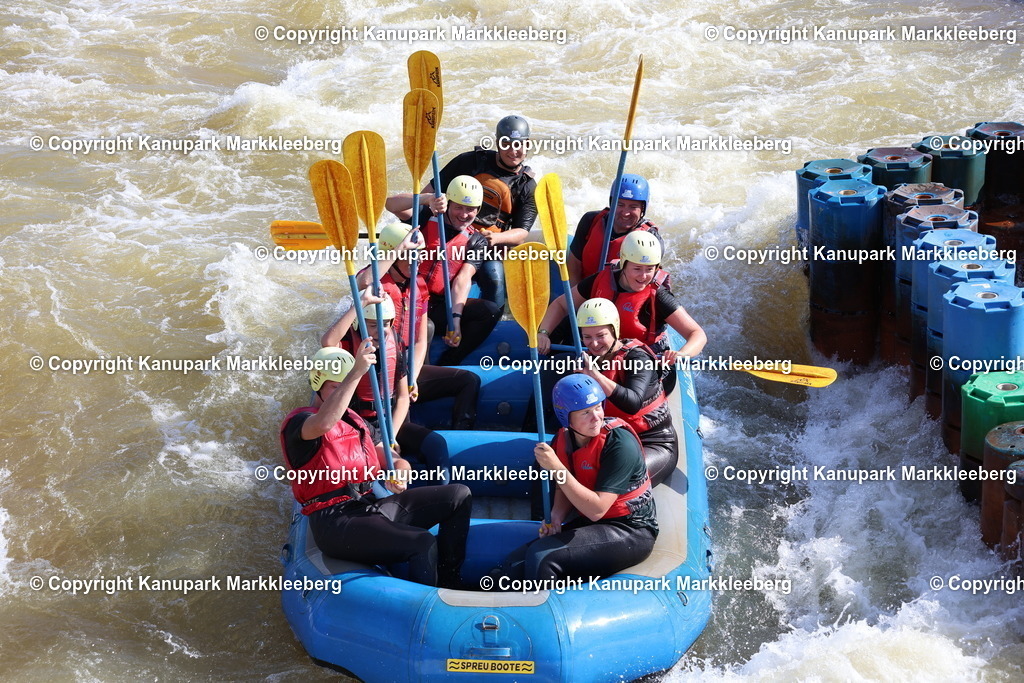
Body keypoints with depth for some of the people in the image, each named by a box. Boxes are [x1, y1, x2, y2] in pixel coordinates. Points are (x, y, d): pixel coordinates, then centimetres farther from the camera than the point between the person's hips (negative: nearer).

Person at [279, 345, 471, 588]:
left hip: (371, 507, 9)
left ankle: (449, 585, 6)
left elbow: (394, 461, 18)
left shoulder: (355, 421, 23)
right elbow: (323, 424, -32)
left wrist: (399, 474, -8)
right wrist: (356, 372, -34)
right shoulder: (297, 422, -5)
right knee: (422, 543, -29)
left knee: (459, 495, 4)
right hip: (335, 523, -9)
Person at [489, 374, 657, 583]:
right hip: (587, 524, 7)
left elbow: (597, 509, -25)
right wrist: (557, 516, -8)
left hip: (631, 533, -7)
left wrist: (557, 468, -28)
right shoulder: (564, 439, -1)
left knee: (542, 556, -27)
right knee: (511, 568, -12)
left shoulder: (619, 444, -20)